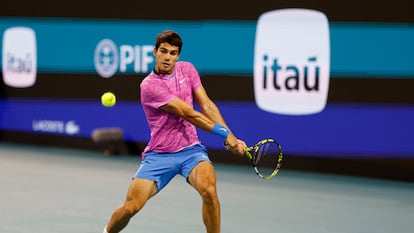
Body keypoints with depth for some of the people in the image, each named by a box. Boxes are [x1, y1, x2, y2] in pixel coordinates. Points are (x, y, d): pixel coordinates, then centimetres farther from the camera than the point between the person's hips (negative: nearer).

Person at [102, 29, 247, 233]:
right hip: (158, 155, -3)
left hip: (191, 149, 3)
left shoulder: (187, 69, 4)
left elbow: (207, 106, 1)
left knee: (209, 190, -27)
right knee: (130, 207, -9)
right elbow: (189, 114, -18)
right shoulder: (149, 85, -15)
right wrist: (224, 133, -19)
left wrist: (231, 137, -10)